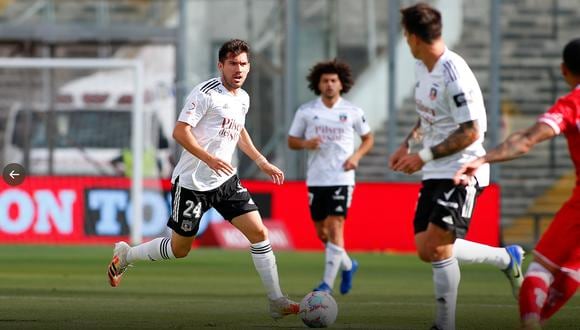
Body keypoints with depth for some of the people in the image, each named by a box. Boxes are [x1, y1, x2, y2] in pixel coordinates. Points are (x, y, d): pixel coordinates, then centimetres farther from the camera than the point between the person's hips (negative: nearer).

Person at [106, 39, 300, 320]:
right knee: (180, 249, 3)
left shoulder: (243, 98, 10)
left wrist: (262, 162, 23)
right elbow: (180, 131, -20)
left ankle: (276, 301, -1)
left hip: (225, 180, 7)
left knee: (259, 232, -6)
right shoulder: (206, 93, -16)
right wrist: (209, 158, -31)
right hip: (192, 182, -7)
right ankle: (125, 255, 28)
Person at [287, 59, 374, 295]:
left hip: (341, 178, -3)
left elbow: (368, 138, 14)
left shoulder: (352, 112, 1)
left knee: (335, 228, -15)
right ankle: (348, 266, 36)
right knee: (322, 232, 9)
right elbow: (292, 141, 8)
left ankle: (328, 283, -14)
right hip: (316, 179, 3)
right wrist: (307, 144, -13)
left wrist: (356, 155, -4)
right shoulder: (306, 111, 2)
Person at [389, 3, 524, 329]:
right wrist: (406, 145, 10)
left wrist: (424, 156, -19)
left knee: (436, 249, -15)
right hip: (435, 175, 9)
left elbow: (470, 132, -21)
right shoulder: (422, 68, 7)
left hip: (462, 172, -9)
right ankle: (507, 257, 23)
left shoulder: (455, 75, -21)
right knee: (428, 251, 7)